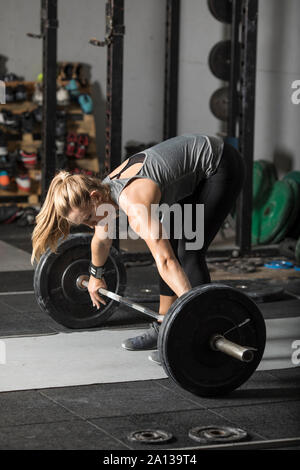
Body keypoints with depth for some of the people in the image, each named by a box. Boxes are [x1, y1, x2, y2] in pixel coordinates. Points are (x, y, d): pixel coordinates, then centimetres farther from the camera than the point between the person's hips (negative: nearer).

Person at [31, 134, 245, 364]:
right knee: (170, 244, 10)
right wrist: (96, 276, 29)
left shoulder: (134, 203, -34)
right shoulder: (105, 190, -7)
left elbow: (164, 260, -44)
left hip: (221, 165, -9)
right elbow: (102, 241, 15)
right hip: (195, 174, 9)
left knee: (188, 252, -14)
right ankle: (163, 330, 17)